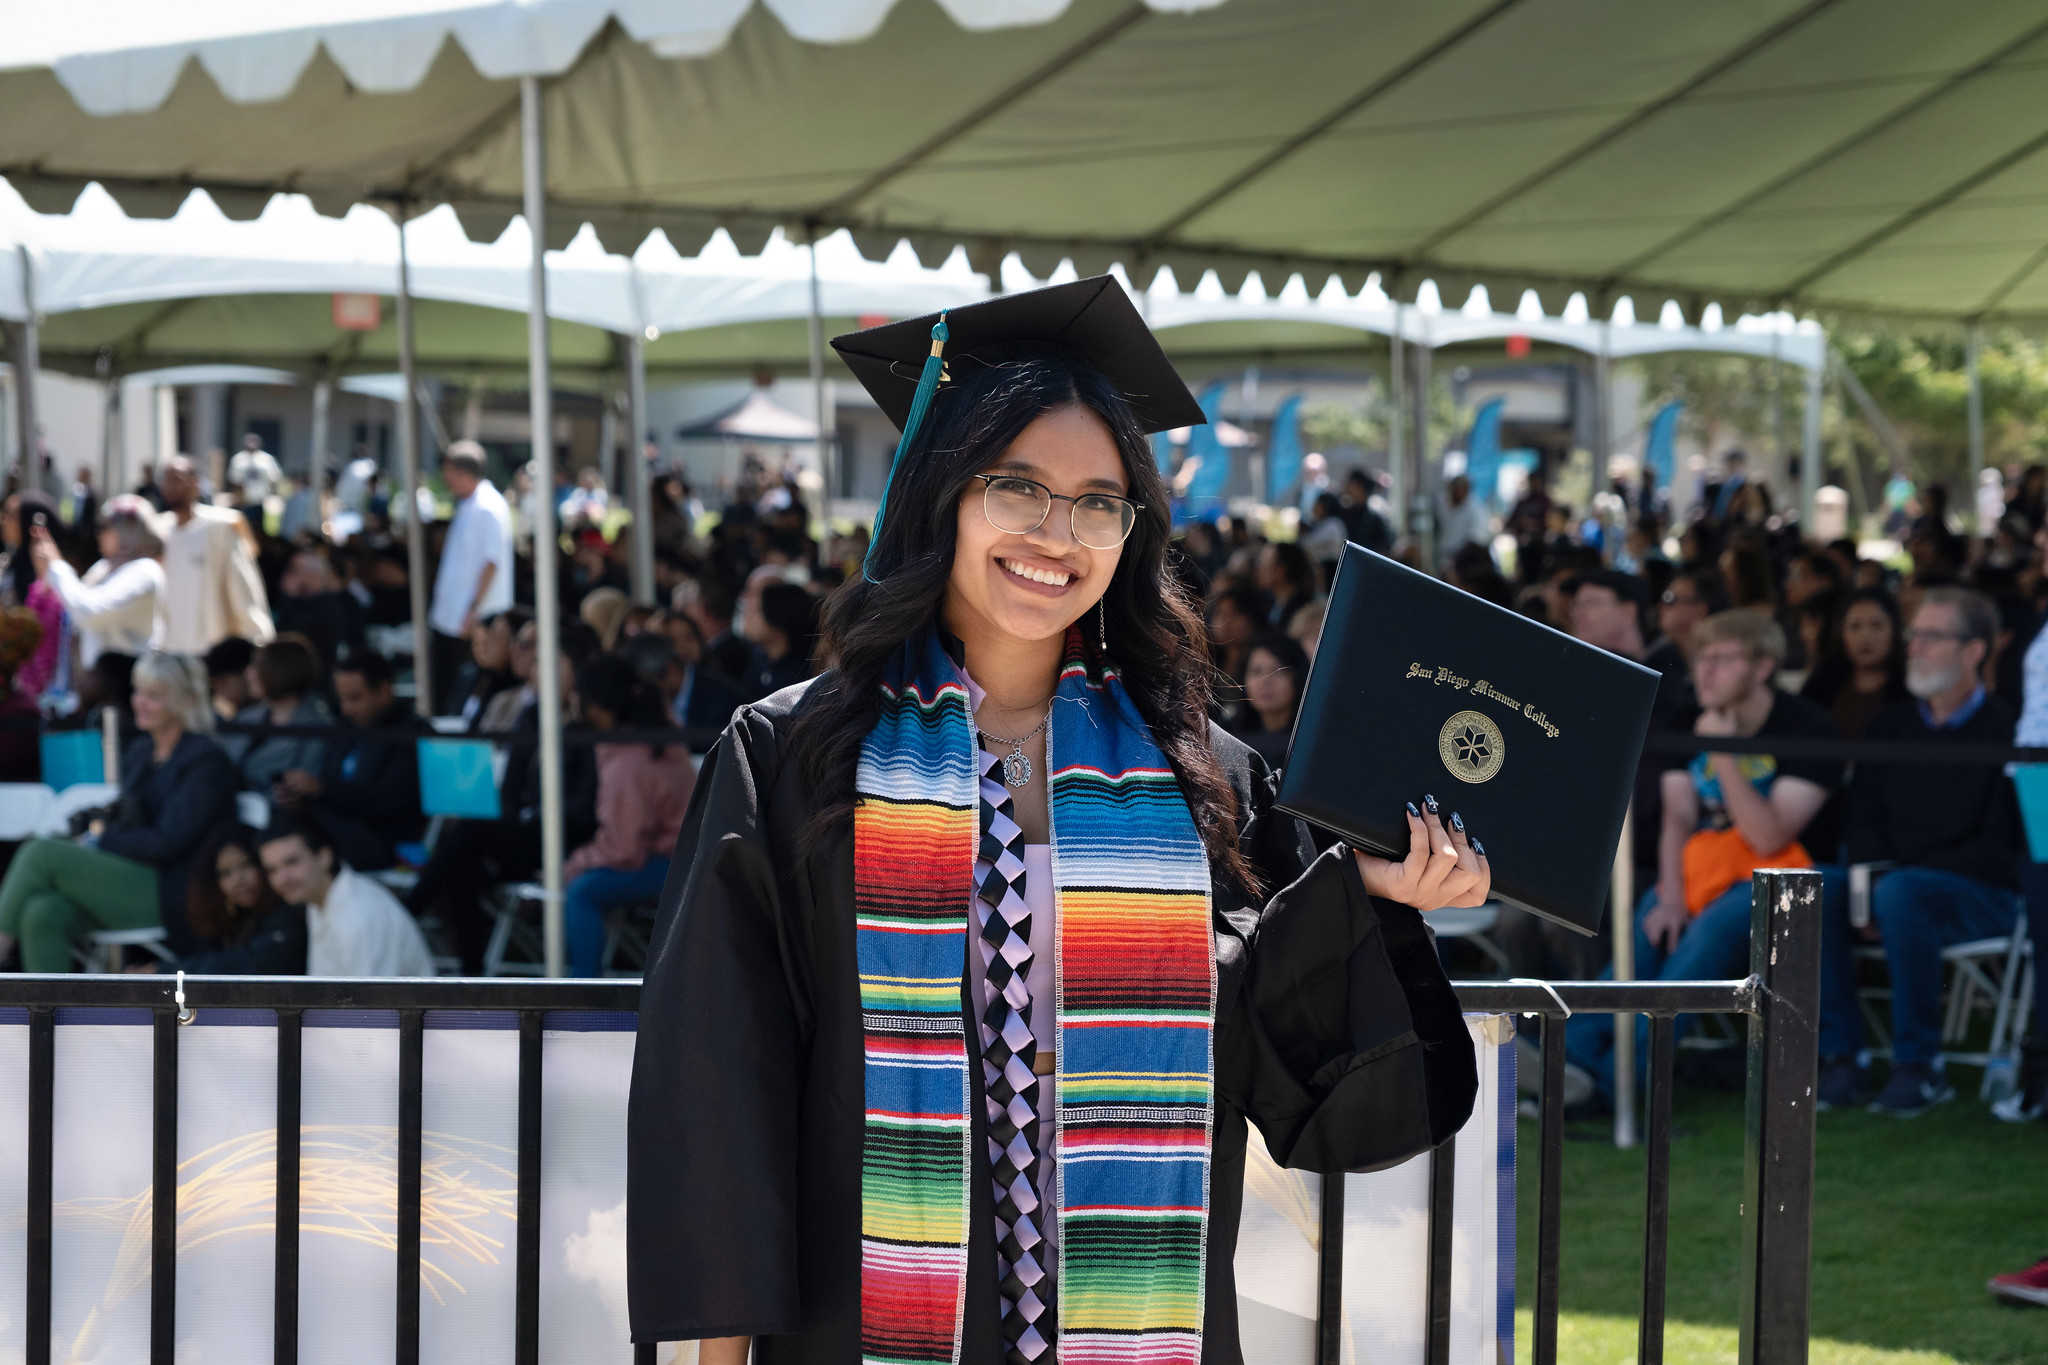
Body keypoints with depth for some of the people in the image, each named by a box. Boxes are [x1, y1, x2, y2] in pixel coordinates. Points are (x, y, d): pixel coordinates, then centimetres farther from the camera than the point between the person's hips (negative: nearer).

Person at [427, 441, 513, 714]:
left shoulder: (489, 507, -15)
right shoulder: (464, 505, 14)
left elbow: (492, 561, -19)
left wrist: (474, 609, -22)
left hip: (477, 620, -9)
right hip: (448, 618, 9)